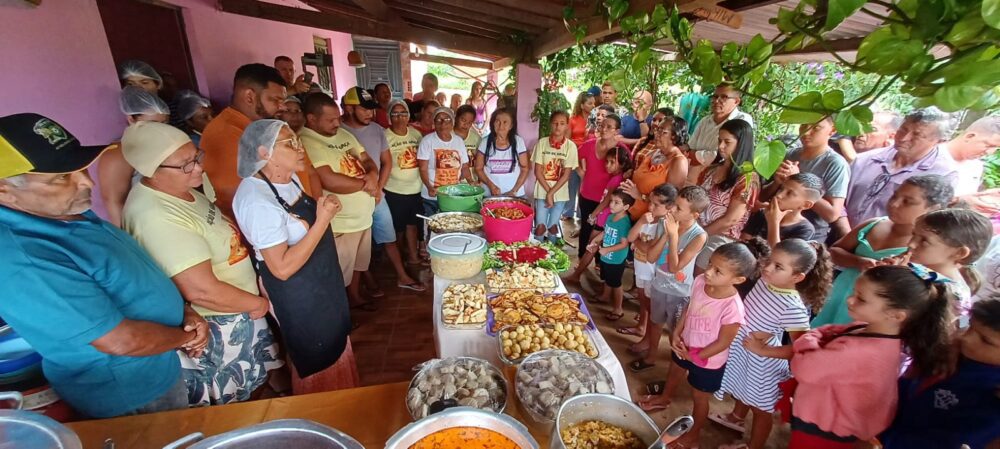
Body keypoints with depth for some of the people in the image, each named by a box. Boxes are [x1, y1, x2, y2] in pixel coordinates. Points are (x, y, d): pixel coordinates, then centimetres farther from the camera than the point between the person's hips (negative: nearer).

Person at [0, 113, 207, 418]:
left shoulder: (69, 214, -3)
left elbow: (135, 281, 9)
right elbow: (123, 341, -31)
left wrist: (185, 312, -5)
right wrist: (186, 335, -12)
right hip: (132, 398, -8)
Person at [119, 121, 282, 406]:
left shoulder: (179, 190, -1)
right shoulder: (157, 217, -31)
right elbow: (202, 290, -33)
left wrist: (254, 278, 6)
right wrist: (258, 303, -17)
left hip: (238, 312, 9)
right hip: (217, 326, -9)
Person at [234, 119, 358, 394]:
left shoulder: (288, 178, -1)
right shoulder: (257, 201, -28)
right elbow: (283, 267, -29)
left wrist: (325, 209, -5)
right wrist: (322, 220, -30)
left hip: (321, 283, 9)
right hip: (296, 295, -9)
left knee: (335, 347, 28)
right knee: (318, 364, 14)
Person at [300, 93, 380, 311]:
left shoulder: (344, 135, 9)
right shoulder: (306, 142, -19)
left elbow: (368, 161, 11)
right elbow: (330, 181, -29)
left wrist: (373, 175, -13)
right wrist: (365, 184, -15)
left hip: (363, 216, 8)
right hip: (339, 223, -8)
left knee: (357, 263, 25)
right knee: (339, 275, 8)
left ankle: (355, 296, 46)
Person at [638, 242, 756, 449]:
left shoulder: (732, 307, -38)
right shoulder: (700, 281, -20)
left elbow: (723, 343, -24)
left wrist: (694, 357, -13)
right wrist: (676, 334, -6)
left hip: (707, 361, -6)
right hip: (686, 345, 7)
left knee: (699, 398, 19)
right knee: (674, 372, 33)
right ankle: (664, 398, 64)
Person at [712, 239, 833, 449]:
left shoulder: (793, 307, -36)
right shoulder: (765, 280, -18)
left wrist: (763, 350, -26)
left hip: (761, 361, -7)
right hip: (741, 348, 7)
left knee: (760, 407, 21)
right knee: (741, 389, 35)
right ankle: (737, 417, 64)